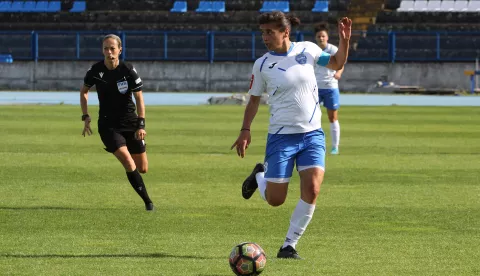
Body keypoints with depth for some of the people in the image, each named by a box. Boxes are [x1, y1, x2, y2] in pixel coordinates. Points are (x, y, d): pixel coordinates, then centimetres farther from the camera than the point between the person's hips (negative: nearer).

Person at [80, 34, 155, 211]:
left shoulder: (128, 71, -12)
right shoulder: (95, 70, -8)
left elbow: (139, 98, -7)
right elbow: (84, 91, 11)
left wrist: (141, 125, -15)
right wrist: (85, 117, 2)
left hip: (130, 122, 1)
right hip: (108, 125, -1)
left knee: (143, 169, 5)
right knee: (128, 163, -19)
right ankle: (148, 202, -9)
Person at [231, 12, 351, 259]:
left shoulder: (308, 50, -1)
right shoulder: (262, 65, -4)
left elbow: (336, 64, 12)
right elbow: (254, 100, 5)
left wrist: (344, 42, -6)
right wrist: (245, 131, -6)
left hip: (312, 135, 1)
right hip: (281, 137, -1)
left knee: (311, 191, -16)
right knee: (275, 200, 1)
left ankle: (289, 246, -1)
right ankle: (259, 175, 37)